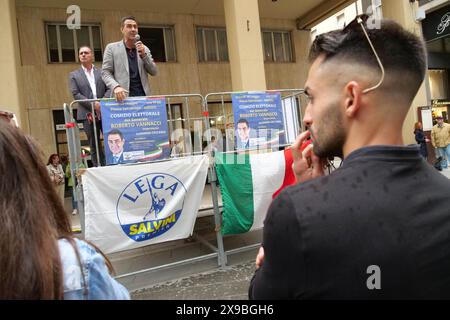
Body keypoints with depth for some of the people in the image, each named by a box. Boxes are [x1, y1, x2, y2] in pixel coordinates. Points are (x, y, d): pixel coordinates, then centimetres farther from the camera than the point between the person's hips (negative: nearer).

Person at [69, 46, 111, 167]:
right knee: (94, 146, 2)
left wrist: (102, 103, -13)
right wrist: (93, 104, -13)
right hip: (88, 114, 0)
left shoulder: (102, 72, 14)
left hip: (105, 112, 1)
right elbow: (76, 94, 0)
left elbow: (109, 89, 5)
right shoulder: (73, 75, 11)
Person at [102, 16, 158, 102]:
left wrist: (143, 55, -5)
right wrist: (115, 87, -17)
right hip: (123, 97, -3)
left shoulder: (144, 49, 17)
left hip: (143, 96, 3)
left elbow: (154, 72, 10)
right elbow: (105, 72, 2)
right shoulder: (111, 48, 8)